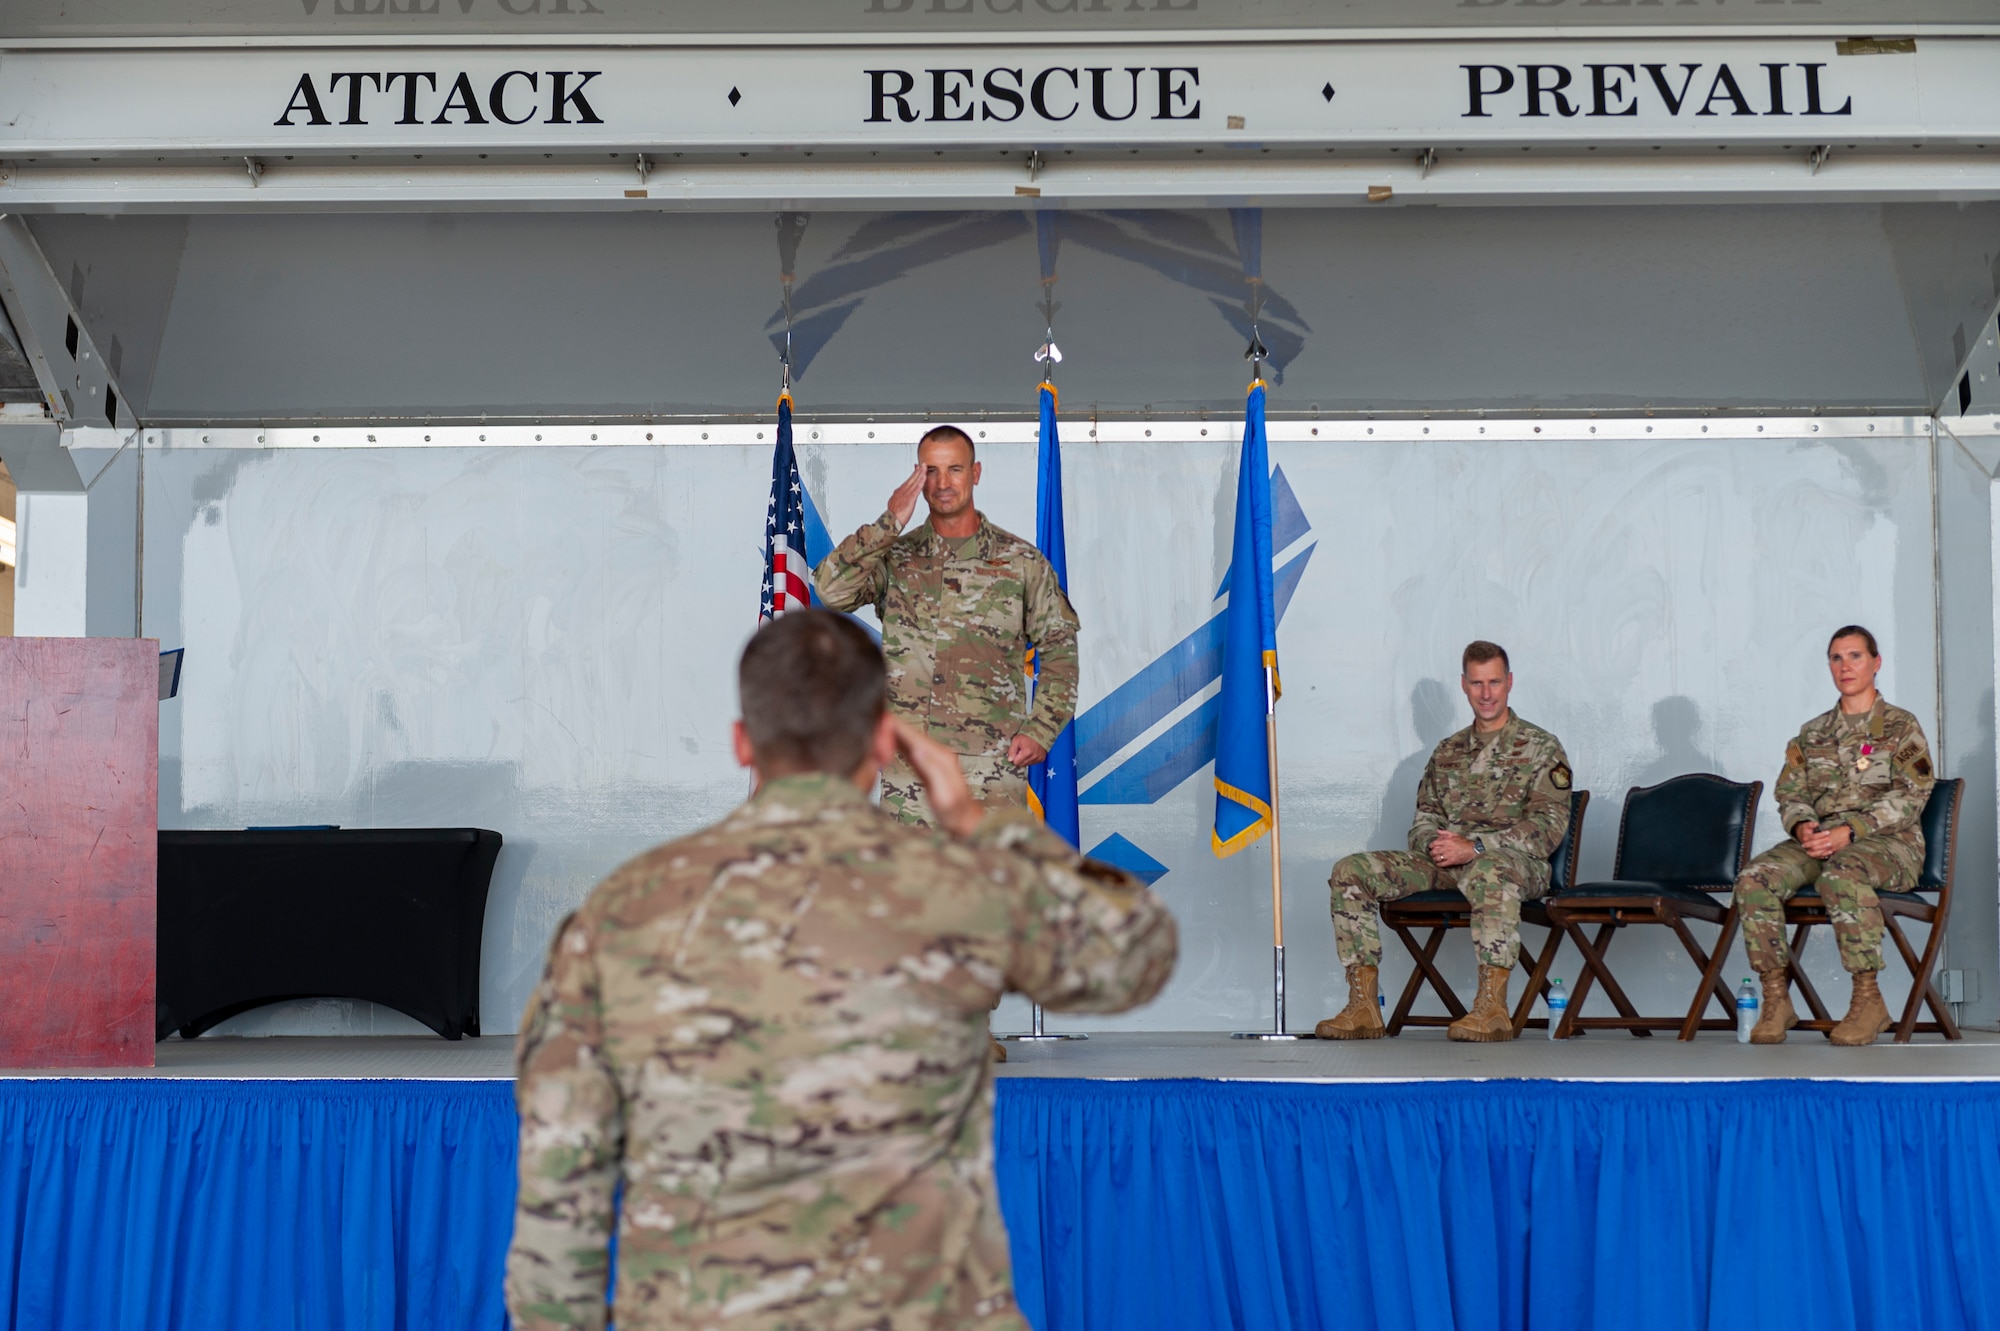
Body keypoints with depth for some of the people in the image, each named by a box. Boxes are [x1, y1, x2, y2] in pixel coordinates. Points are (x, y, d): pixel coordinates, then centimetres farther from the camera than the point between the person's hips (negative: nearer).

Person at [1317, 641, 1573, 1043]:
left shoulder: (1541, 748, 5)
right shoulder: (1447, 752, 21)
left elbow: (1548, 826, -7)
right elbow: (1424, 820, 18)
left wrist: (1475, 847, -19)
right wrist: (1435, 844, -9)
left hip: (1516, 861, -5)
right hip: (1446, 863, 6)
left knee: (1489, 872, -44)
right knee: (1350, 872, -13)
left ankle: (1493, 1006, -43)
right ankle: (1363, 1006, -19)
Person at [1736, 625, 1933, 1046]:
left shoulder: (1901, 727, 5)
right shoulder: (1812, 733, 20)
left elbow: (1910, 795, -7)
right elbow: (1790, 793, 13)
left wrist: (1850, 830, -20)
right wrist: (1802, 827, -12)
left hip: (1889, 842, -5)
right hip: (1820, 841, 5)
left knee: (1841, 874, -41)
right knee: (1755, 878, -26)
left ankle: (1868, 998, -31)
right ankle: (1776, 998, -23)